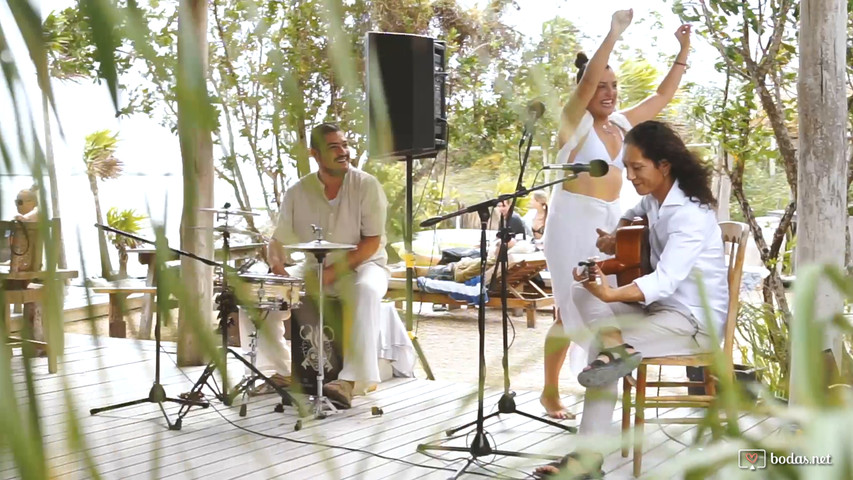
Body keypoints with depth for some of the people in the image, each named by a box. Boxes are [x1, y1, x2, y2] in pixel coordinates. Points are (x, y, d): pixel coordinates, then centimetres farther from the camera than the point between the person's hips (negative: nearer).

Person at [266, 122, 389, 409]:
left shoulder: (366, 186, -11)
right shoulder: (298, 193, -2)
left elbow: (372, 242, -14)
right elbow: (278, 240, 6)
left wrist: (334, 272, -22)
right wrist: (277, 264, -17)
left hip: (361, 266, -4)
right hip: (315, 267, 4)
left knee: (365, 291, -39)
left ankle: (349, 380, -40)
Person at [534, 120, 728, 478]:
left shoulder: (690, 215, -24)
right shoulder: (656, 199, 4)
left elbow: (666, 280, -37)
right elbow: (635, 214, 30)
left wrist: (611, 295, -53)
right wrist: (616, 236, 7)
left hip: (696, 319, -9)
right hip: (661, 305, 9)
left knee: (601, 347, -23)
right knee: (583, 291, -11)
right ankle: (617, 345, -32)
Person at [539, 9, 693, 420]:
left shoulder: (623, 122, 11)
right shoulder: (575, 120, -5)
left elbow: (662, 96, 18)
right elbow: (586, 81, -22)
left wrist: (683, 52, 12)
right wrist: (614, 34, -26)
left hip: (611, 220, 6)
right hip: (573, 221, -6)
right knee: (571, 308, -2)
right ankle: (550, 391, 12)